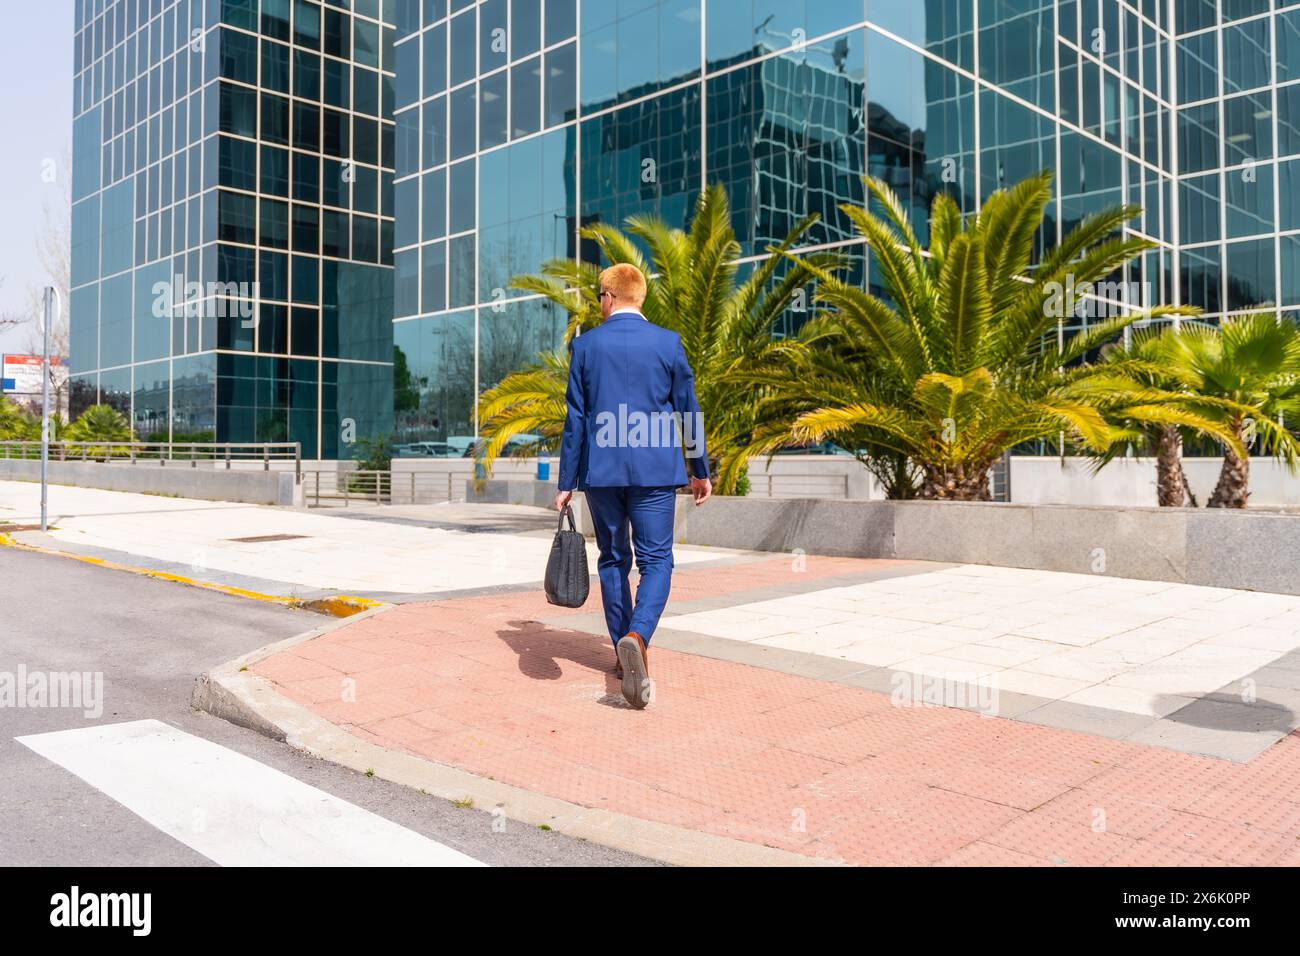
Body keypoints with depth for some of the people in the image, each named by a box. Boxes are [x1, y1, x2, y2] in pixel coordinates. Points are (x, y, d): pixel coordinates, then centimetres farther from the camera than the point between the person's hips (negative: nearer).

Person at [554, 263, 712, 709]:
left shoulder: (585, 346, 0)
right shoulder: (668, 343, -1)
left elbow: (575, 419, 1)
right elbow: (689, 412, 4)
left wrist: (567, 483, 6)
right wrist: (700, 470, 15)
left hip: (601, 472, 1)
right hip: (655, 472, -1)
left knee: (613, 560, 14)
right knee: (656, 560, 2)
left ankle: (624, 654, 19)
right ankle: (636, 637, -23)